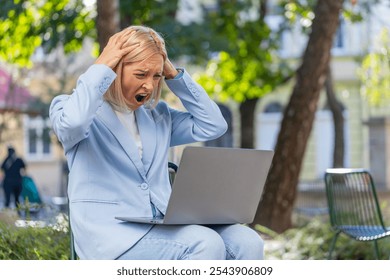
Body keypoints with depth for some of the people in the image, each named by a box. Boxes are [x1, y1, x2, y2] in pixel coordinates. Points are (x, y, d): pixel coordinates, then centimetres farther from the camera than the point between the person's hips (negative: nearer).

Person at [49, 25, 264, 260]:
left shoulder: (157, 116, 21)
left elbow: (213, 125, 17)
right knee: (206, 244, -31)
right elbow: (72, 123, -22)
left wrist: (174, 74, 13)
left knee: (247, 242, -19)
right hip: (110, 233, -7)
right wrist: (102, 66, -10)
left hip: (163, 226, 7)